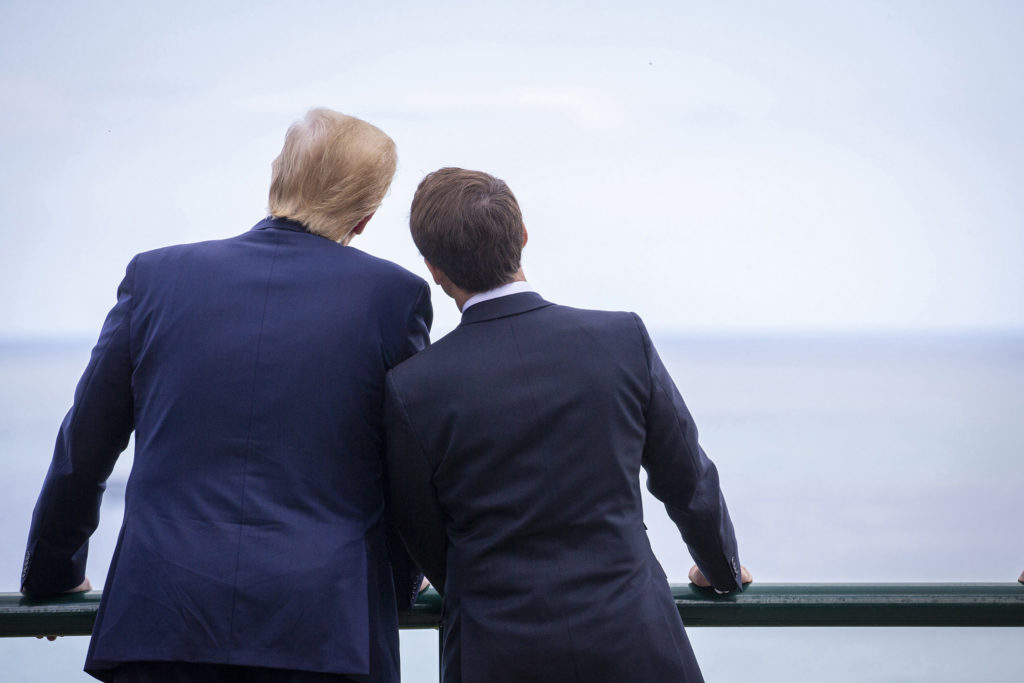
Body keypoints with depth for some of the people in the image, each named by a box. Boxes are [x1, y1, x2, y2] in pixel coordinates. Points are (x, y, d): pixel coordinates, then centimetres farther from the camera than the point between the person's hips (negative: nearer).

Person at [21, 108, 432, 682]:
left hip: (160, 626, 1)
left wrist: (52, 572, 28)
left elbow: (82, 455, 12)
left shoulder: (157, 276, 5)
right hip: (326, 633, -1)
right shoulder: (395, 295, -1)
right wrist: (399, 586, 24)